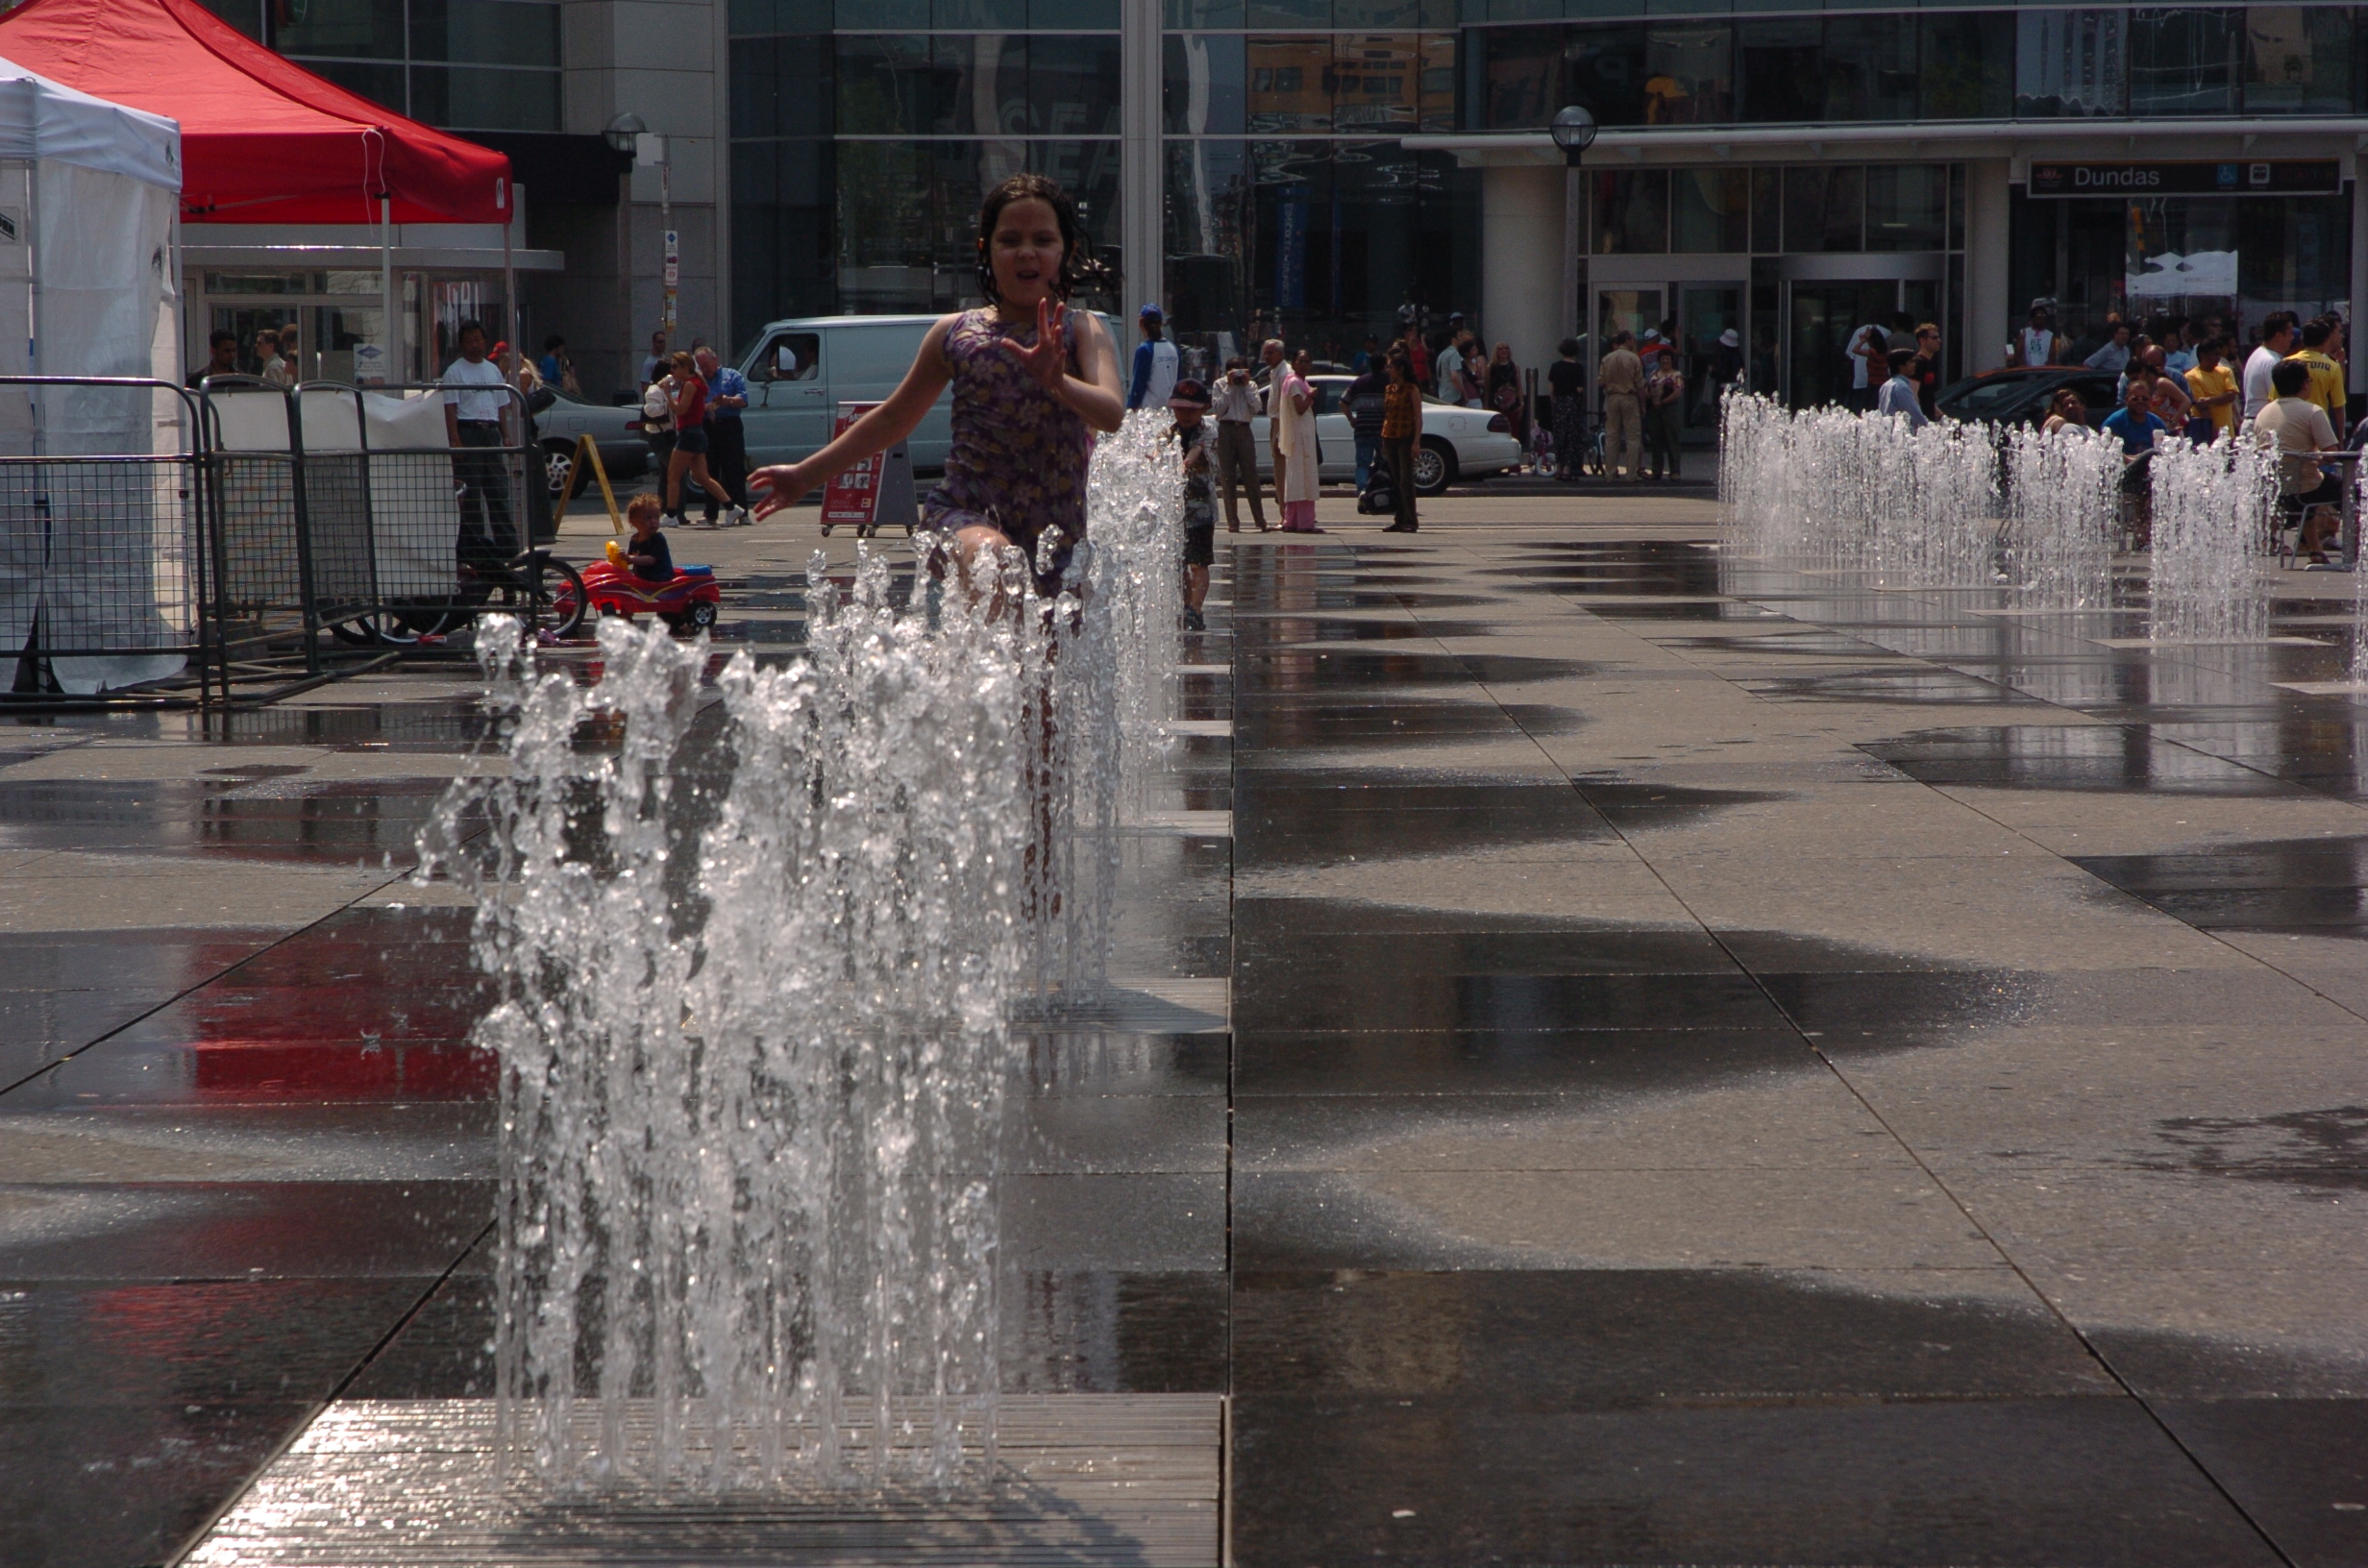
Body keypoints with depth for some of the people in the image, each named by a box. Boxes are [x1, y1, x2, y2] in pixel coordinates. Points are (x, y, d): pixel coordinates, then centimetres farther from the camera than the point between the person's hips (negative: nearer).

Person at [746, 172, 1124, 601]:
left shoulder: (1080, 332, 2)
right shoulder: (955, 333, 8)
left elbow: (1114, 415, -16)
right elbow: (893, 419, 21)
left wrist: (1058, 381, -36)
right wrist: (806, 475, 24)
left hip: (1055, 534, 1)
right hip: (965, 513, -1)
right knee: (993, 559, -34)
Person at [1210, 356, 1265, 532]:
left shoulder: (1251, 386, 10)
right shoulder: (1220, 385, 5)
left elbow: (1255, 408, -5)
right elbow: (1219, 409, -7)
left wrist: (1247, 386, -5)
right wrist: (1229, 387, -7)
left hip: (1244, 430, 1)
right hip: (1226, 430, -1)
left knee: (1251, 476, 0)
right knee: (1227, 478, -3)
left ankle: (1260, 520, 4)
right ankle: (1232, 522, -1)